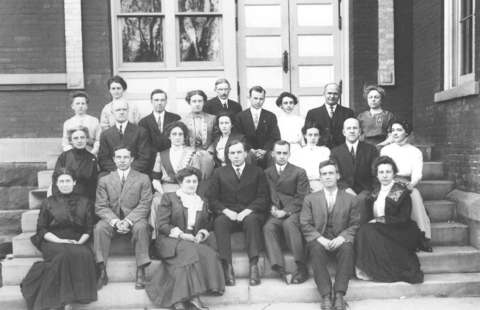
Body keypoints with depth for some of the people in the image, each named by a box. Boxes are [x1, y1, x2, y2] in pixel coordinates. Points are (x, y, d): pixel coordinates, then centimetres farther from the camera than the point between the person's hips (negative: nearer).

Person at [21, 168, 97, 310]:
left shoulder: (84, 202, 14)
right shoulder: (48, 202, 12)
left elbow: (89, 228, 10)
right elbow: (41, 229, 6)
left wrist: (80, 241, -10)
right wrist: (59, 241, -10)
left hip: (77, 243, 1)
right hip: (53, 242, -1)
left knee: (85, 254, -35)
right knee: (63, 253, -36)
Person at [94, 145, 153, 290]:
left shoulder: (143, 179, 4)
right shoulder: (104, 180, 9)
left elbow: (144, 205, -4)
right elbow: (101, 206, 1)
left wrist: (128, 221, -20)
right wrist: (115, 221, -18)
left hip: (134, 219, -1)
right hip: (112, 220, 2)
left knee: (141, 227, -34)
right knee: (99, 228, -29)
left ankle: (140, 273, -27)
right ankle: (103, 273, -22)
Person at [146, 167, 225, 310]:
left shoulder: (203, 202, 22)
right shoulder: (169, 197, 8)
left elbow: (205, 226, 20)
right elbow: (162, 225, -2)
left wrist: (201, 235, -5)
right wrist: (181, 235, -16)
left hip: (193, 242, 4)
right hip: (170, 241, -4)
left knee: (210, 254, -30)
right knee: (189, 250, -38)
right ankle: (193, 297, -37)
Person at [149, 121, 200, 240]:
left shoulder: (191, 154, 10)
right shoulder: (161, 155, 14)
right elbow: (155, 179, 9)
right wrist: (163, 193, -9)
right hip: (164, 191, 1)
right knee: (156, 202, -30)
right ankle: (156, 237, -20)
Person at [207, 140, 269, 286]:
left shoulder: (257, 172, 12)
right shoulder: (219, 173, 16)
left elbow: (263, 198, 2)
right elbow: (212, 198, 7)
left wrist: (247, 211, -14)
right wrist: (226, 211, -11)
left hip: (250, 214, -1)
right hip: (228, 214, 1)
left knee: (252, 220, -35)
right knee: (219, 221, -32)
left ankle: (254, 266, -35)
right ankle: (227, 267, -34)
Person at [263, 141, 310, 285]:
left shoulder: (299, 172, 10)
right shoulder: (266, 173, 19)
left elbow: (303, 197, 1)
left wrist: (285, 211, -11)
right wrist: (272, 207, -5)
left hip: (294, 213, -2)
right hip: (275, 214, 2)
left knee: (288, 223, -36)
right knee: (268, 227, -31)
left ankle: (302, 269, -30)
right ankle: (281, 271, -37)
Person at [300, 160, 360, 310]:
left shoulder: (350, 199, 12)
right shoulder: (310, 199, 11)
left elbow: (355, 224, 4)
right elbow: (305, 225, 2)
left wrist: (342, 238, -15)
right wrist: (320, 238, -15)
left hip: (340, 241, 0)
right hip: (319, 241, 0)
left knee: (347, 248, -34)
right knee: (316, 248, -34)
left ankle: (339, 295, -32)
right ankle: (326, 296, -32)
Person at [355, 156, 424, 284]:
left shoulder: (401, 191, -5)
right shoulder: (376, 193, 13)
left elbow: (403, 219, -10)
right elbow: (371, 216, 11)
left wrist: (379, 220, -15)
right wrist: (371, 222, -12)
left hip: (399, 233, -5)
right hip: (379, 230, 5)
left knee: (368, 232, -28)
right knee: (366, 230, -26)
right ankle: (366, 270, -21)